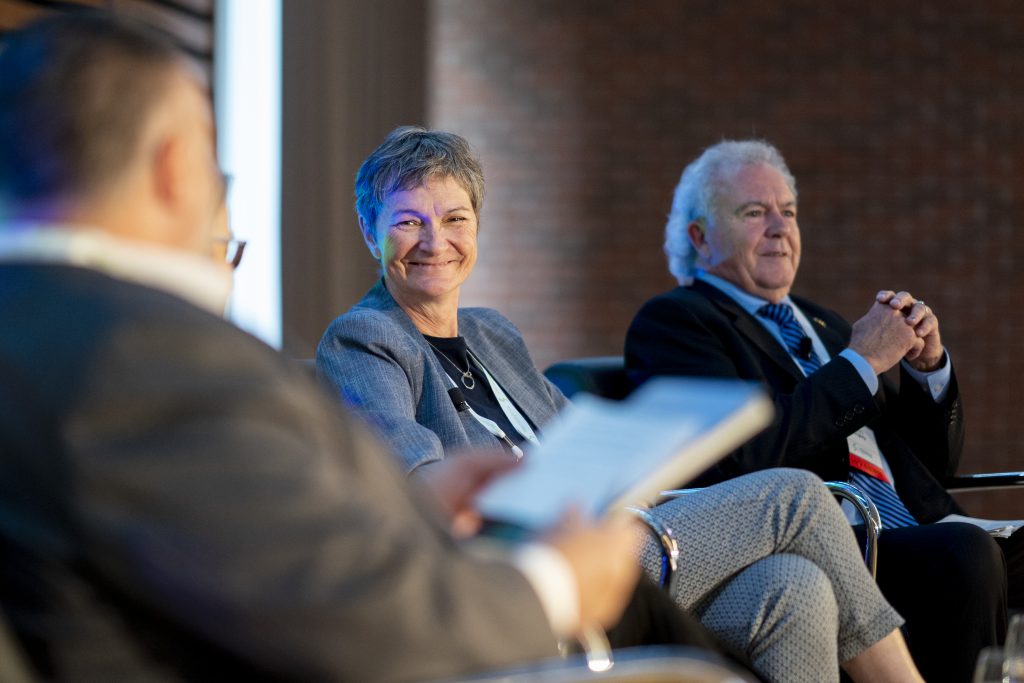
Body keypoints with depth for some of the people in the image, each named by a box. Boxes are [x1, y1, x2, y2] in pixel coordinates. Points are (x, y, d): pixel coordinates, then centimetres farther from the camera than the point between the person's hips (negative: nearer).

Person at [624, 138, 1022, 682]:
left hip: (922, 537, 7)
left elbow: (934, 460, 29)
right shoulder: (672, 321, 4)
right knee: (966, 555, -31)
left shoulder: (821, 325, 27)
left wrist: (927, 364, 10)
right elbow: (743, 455, -14)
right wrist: (861, 362, -7)